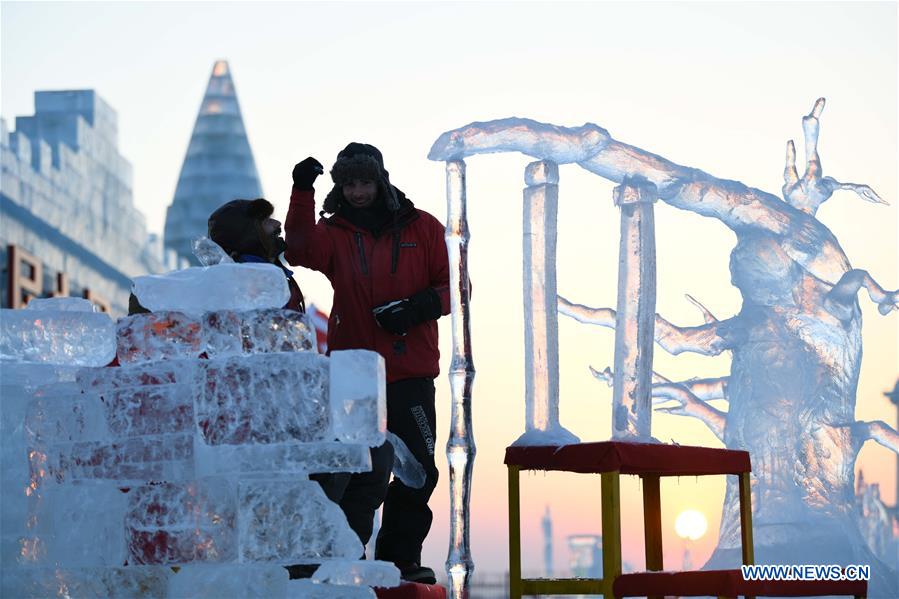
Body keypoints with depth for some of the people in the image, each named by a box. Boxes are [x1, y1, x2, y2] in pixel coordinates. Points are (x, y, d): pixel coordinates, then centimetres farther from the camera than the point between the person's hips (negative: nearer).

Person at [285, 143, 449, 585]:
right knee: (367, 473, -10)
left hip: (412, 372, 2)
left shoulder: (421, 228, 7)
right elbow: (301, 251, -15)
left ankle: (400, 557, 20)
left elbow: (452, 285, 5)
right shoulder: (335, 233, 6)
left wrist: (418, 307, -14)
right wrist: (302, 192, -23)